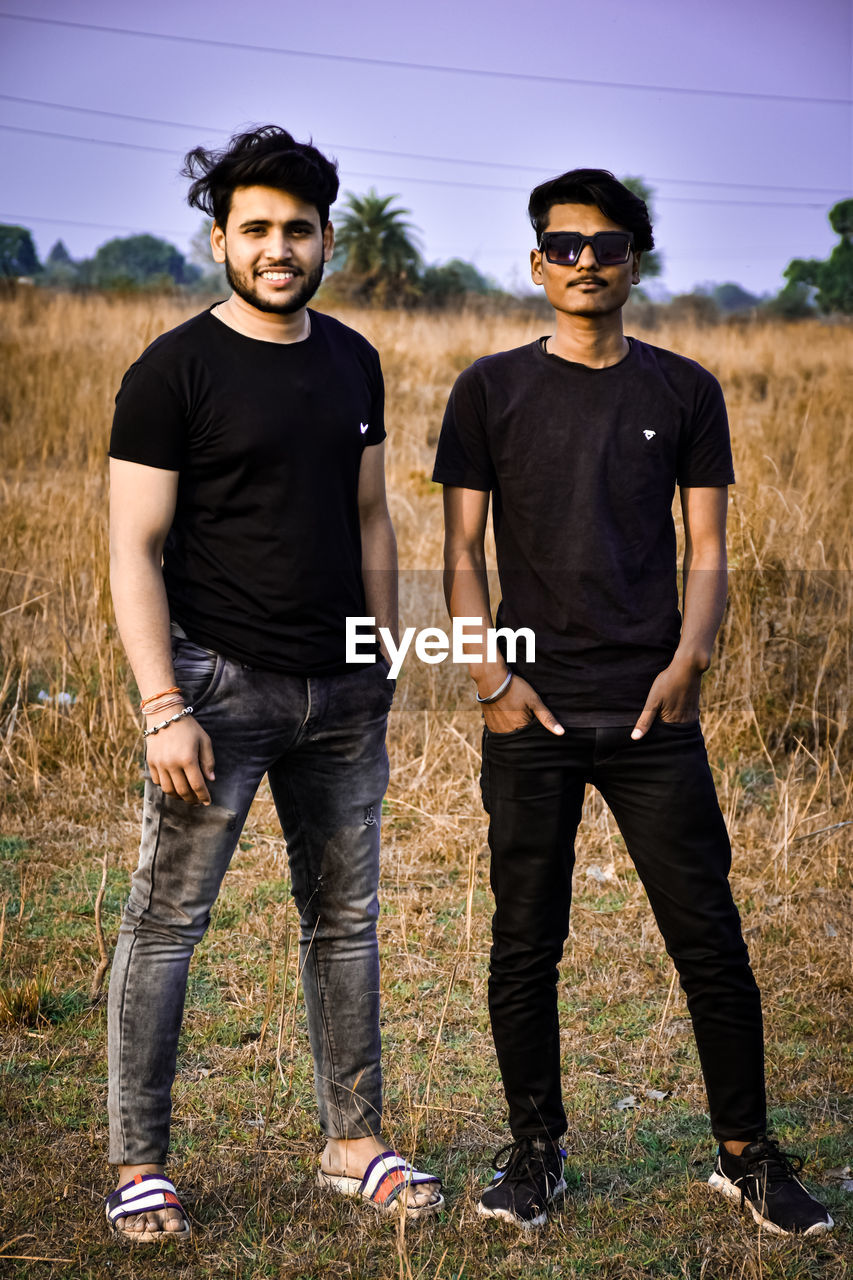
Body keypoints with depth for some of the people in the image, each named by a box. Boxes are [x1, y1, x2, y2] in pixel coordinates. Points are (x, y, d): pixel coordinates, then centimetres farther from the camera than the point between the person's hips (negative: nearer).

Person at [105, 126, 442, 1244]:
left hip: (340, 691, 6)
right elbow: (135, 552, -11)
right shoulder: (174, 371, -8)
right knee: (168, 919, 0)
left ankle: (354, 1142, 24)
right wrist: (163, 706, -17)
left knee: (346, 918, 11)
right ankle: (139, 1162, 11)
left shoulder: (352, 362, 10)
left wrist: (387, 662, 13)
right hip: (219, 680, -5)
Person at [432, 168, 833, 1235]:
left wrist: (687, 662, -7)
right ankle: (535, 1150, 22)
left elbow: (706, 550, 8)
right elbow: (461, 555, 5)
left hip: (652, 714, 1)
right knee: (526, 943, 6)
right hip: (531, 715, 0)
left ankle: (746, 1151, 18)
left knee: (709, 939, 2)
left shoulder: (684, 392, 8)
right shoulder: (492, 390, 5)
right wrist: (491, 676, -6)